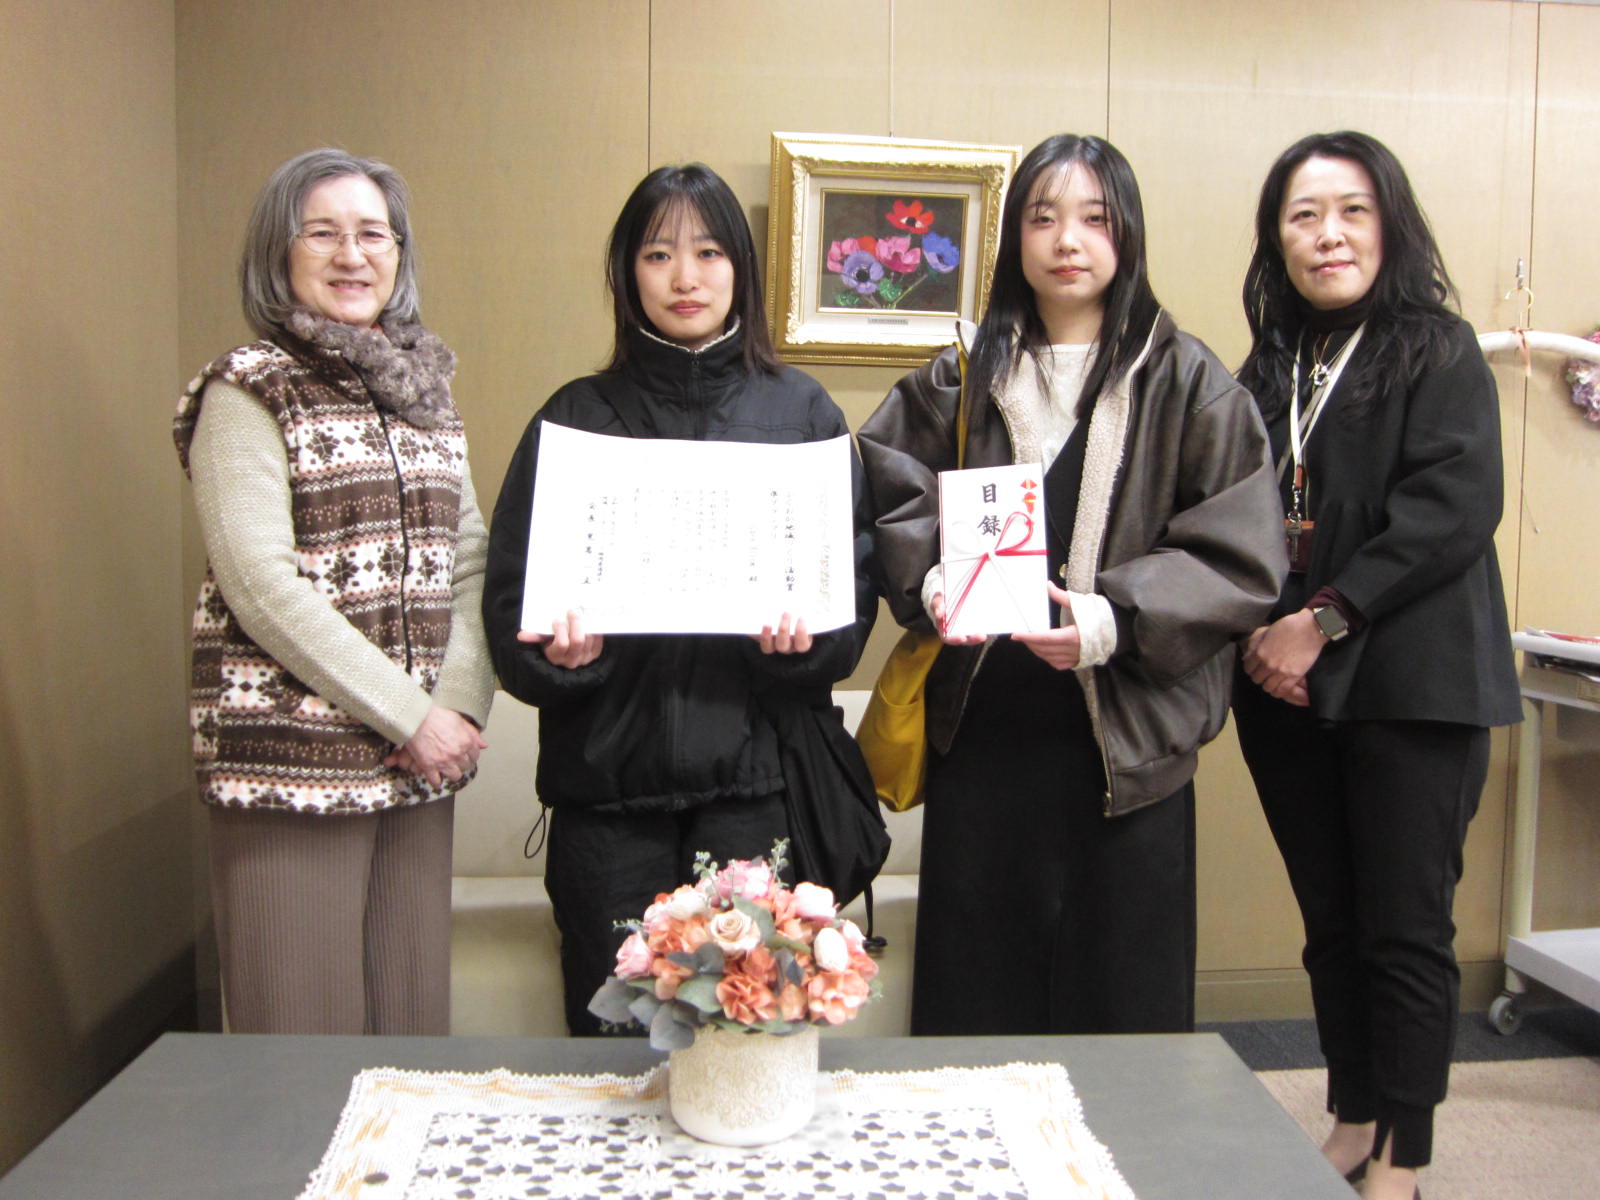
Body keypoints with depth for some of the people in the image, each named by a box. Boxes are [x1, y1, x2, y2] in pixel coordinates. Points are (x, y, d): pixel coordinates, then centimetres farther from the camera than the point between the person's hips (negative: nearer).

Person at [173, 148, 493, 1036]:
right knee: (305, 1025, 1)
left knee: (414, 1014, 9)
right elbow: (260, 585, -12)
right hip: (294, 758, -5)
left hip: (418, 761, 5)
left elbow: (469, 558, 11)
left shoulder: (424, 387, 16)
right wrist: (409, 717, -13)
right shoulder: (248, 390, -2)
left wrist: (461, 698, -6)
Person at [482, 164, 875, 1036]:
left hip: (757, 770, 0)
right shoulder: (578, 417, 8)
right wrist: (557, 645, -15)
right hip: (609, 771, 1)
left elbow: (854, 572, 5)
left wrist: (804, 635, -15)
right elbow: (510, 591, 5)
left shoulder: (800, 411, 8)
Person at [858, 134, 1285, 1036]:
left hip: (1128, 741, -2)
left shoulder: (1188, 386, 1)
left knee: (1124, 1004, 7)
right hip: (979, 734, 2)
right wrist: (932, 584, -12)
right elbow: (891, 507, 9)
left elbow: (1244, 561, -5)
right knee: (974, 1004, 9)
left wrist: (1115, 620, -19)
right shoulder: (961, 384, 10)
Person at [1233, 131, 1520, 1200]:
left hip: (1410, 686, -5)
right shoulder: (1270, 370, 13)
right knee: (1330, 921, 13)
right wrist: (1258, 635, -3)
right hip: (1288, 691, 5)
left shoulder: (1439, 353, -3)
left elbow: (1454, 509, -14)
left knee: (1405, 929, 0)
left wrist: (1327, 621, -17)